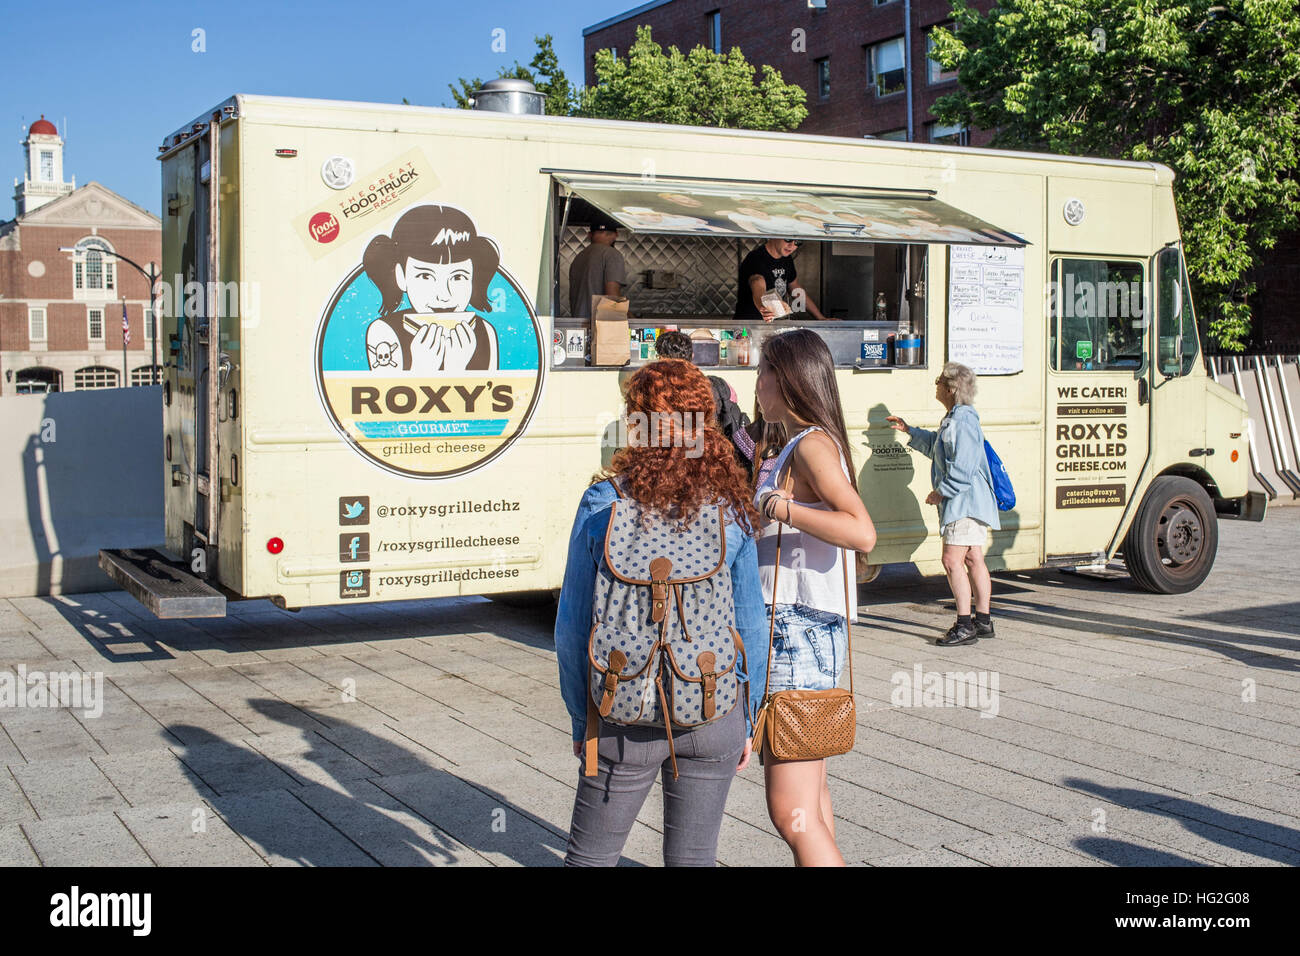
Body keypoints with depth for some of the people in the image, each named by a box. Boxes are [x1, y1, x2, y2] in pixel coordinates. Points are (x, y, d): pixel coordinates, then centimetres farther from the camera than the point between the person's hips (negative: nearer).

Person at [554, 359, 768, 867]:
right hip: (714, 716, 2)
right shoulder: (730, 509, -4)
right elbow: (751, 625, 1)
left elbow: (573, 626, -6)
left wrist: (582, 718, 5)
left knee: (589, 856, 14)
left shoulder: (602, 504, -10)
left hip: (627, 719, -1)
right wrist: (747, 720, 12)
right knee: (694, 857, 14)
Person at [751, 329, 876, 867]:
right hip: (791, 628, 11)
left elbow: (861, 533, -26)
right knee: (808, 789, 21)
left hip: (800, 629, -11)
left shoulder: (812, 445, -13)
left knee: (791, 811, -13)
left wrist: (777, 505, -22)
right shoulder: (795, 447, 17)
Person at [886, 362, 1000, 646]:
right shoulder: (953, 419, 16)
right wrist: (909, 430, 33)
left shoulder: (963, 421, -18)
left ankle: (964, 625, -10)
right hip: (968, 502, 11)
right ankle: (983, 621, 17)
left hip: (966, 501, -11)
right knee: (973, 559, 12)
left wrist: (941, 492, -15)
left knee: (952, 560, -12)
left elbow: (963, 468, -23)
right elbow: (935, 446, 35)